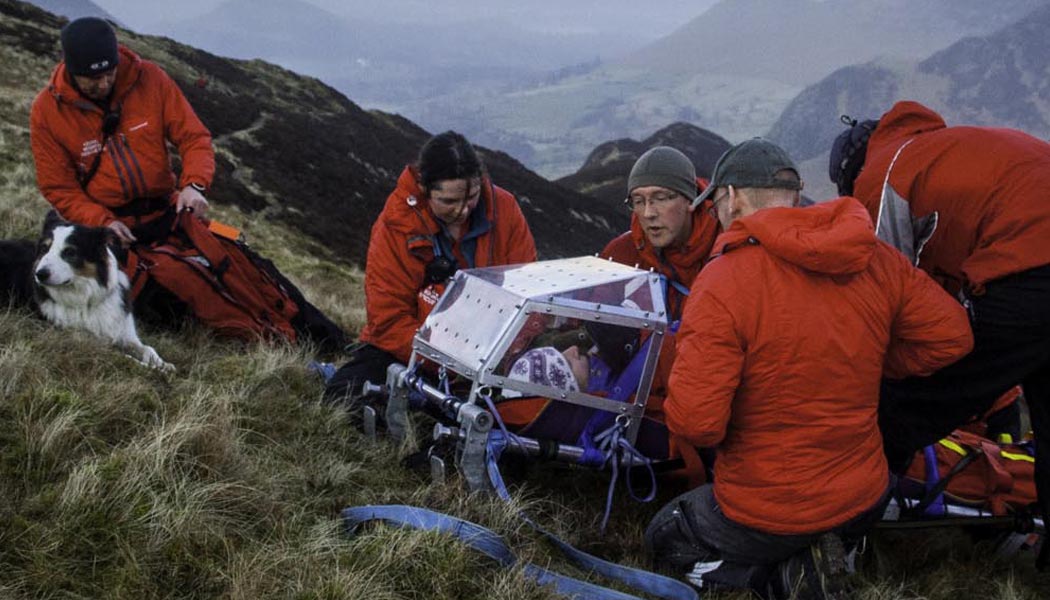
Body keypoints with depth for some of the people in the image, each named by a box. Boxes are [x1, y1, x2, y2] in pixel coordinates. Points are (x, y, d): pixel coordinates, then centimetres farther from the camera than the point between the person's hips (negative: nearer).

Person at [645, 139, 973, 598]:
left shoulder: (721, 281, -23)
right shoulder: (878, 259, -6)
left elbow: (695, 422, -27)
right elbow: (950, 337, 2)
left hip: (765, 514, -5)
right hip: (865, 502, 6)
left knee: (664, 539, 24)